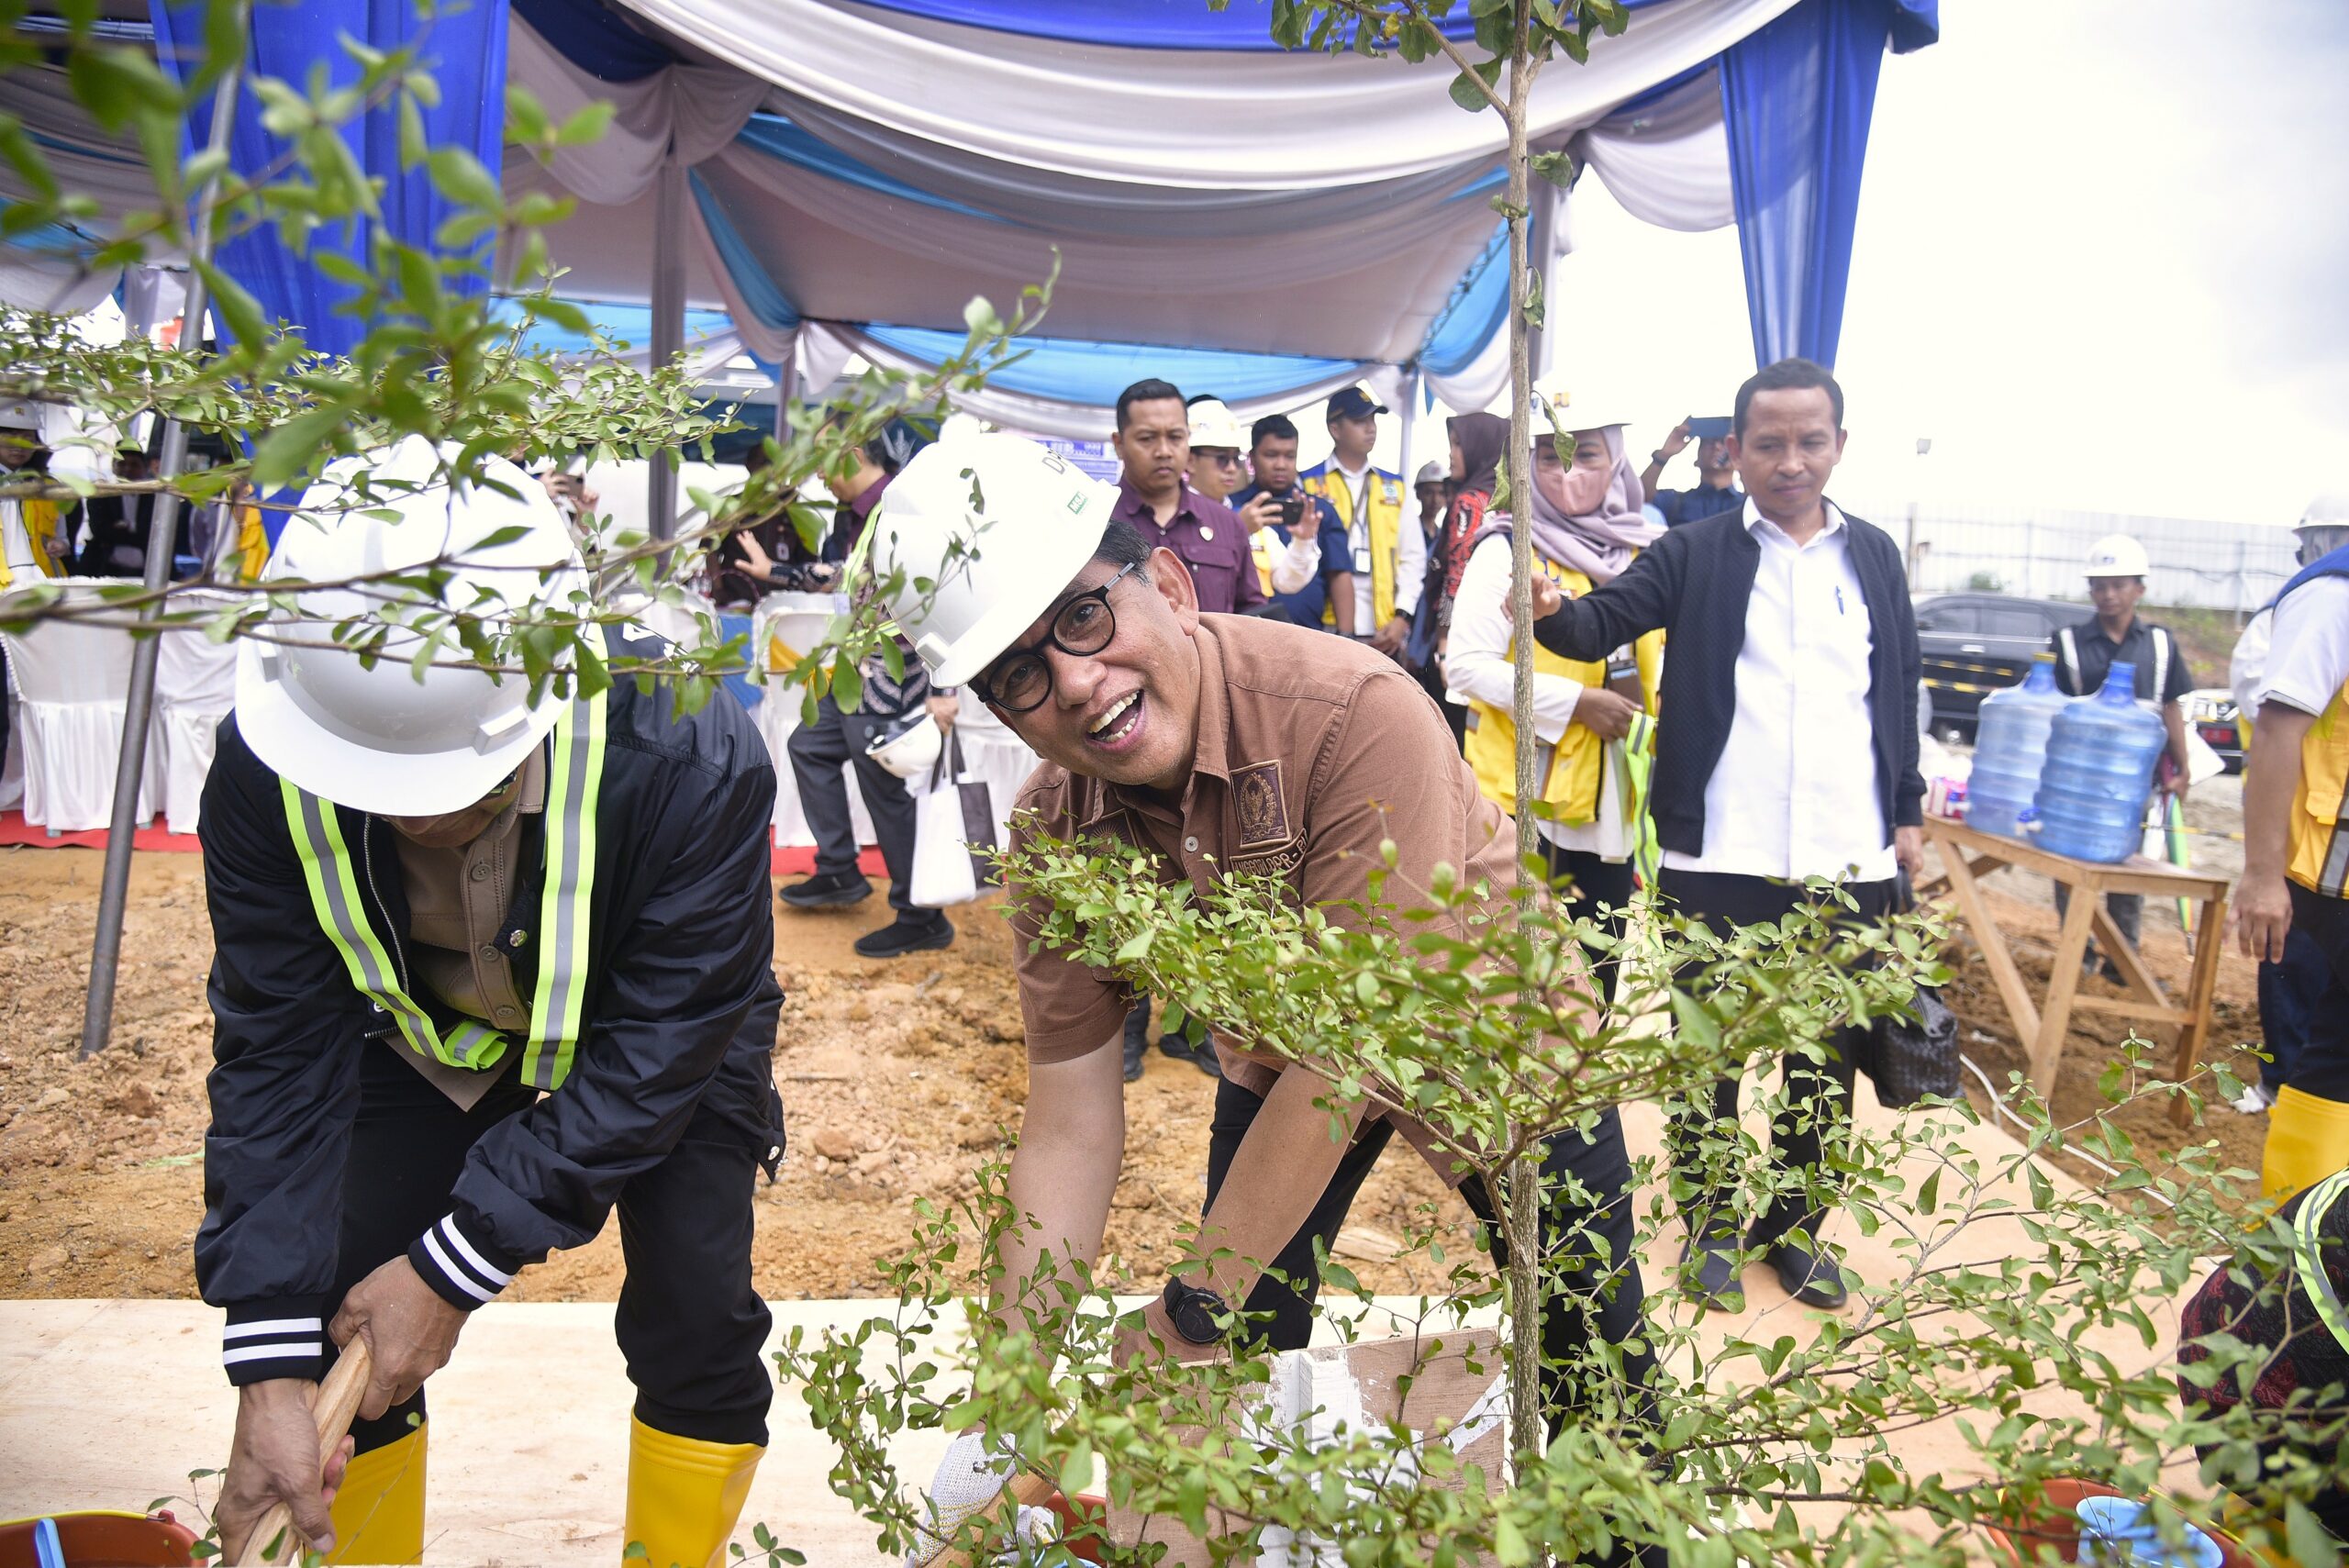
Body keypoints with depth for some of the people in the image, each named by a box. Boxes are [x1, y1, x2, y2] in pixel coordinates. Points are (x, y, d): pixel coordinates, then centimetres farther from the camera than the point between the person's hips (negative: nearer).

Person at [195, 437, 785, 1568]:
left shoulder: (690, 757, -41)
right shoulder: (264, 773, -30)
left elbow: (655, 1056, -31)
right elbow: (280, 1060, -22)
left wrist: (456, 1267, -30)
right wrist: (270, 1368, -26)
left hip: (656, 1037, -2)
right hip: (428, 1034, 3)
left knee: (696, 1318, -10)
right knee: (339, 1320, -3)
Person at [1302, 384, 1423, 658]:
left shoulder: (1394, 488, 15)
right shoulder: (1309, 486, 4)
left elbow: (1414, 556, 12)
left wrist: (1402, 616, 0)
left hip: (1385, 634, 4)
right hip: (1328, 630, -3)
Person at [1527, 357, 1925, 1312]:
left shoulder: (1874, 555, 11)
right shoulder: (1695, 554, 0)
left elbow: (1899, 691, 15)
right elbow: (1603, 623, -12)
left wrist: (1908, 812, 14)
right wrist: (1553, 611, -34)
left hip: (1848, 862, 3)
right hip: (1719, 863, -3)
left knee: (1828, 1062, 13)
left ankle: (1797, 1226, 31)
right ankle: (1711, 1227, 27)